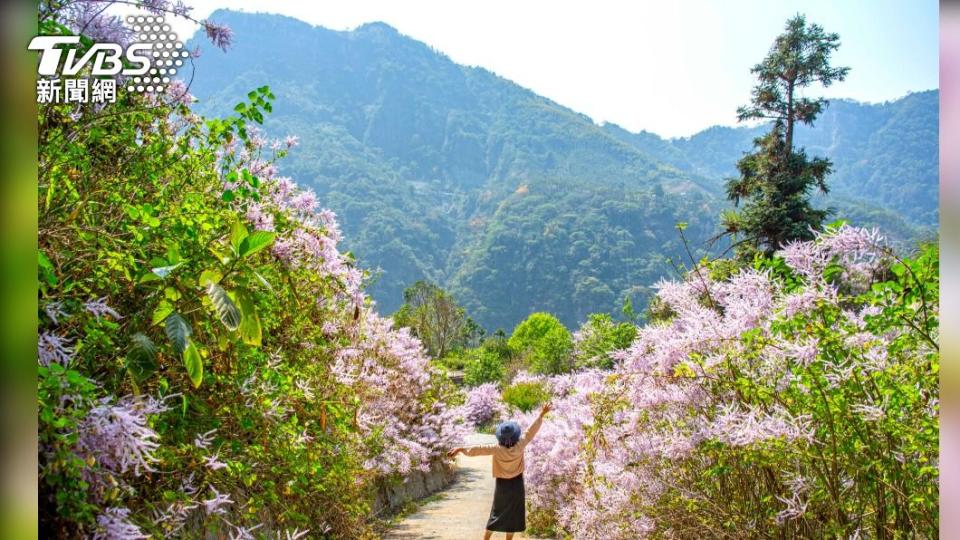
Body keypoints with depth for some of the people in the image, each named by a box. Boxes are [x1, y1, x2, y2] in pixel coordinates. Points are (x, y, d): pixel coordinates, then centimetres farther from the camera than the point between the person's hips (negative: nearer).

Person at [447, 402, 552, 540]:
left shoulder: (497, 449, -21)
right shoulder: (519, 446, -18)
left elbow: (479, 449, -23)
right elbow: (530, 431, -11)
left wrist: (461, 449, -20)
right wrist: (541, 415, -3)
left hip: (502, 484, 1)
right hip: (516, 484, -1)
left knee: (496, 514, 13)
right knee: (513, 515, 9)